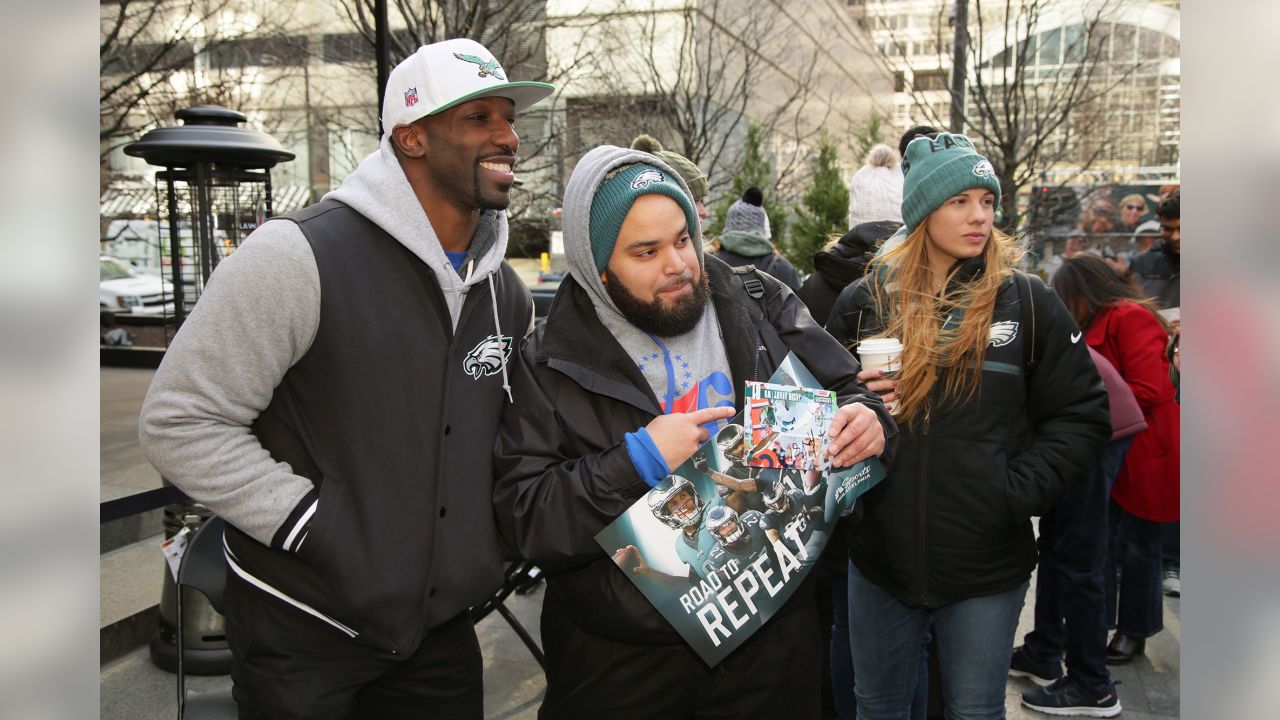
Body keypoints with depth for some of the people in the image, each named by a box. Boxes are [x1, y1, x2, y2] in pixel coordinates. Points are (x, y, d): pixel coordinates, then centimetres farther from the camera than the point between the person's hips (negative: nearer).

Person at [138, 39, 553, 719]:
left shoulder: (505, 288, 3)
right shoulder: (301, 256, -18)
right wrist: (315, 526, -19)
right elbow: (180, 421, -16)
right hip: (302, 631, -5)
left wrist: (497, 537, 7)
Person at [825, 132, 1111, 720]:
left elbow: (1081, 417, -1)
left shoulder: (1026, 302, -2)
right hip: (880, 558, 2)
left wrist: (1018, 491, -12)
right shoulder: (862, 302, 1)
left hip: (988, 564, -1)